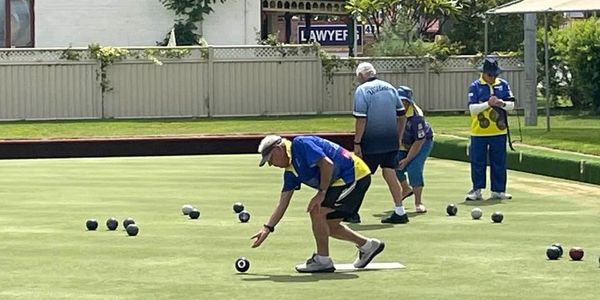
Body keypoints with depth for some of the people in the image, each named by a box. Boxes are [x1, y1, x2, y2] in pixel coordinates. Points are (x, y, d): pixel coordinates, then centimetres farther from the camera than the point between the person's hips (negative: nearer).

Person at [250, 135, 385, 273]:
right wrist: (267, 228, 12)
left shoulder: (300, 144, -16)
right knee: (329, 225, 12)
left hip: (354, 175, -10)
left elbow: (327, 164, -25)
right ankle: (367, 245, 27)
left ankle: (322, 260, -3)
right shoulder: (290, 172, 12)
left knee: (316, 211, -13)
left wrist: (321, 193, -19)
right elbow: (283, 203, 15)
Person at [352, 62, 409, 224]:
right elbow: (402, 116, 12)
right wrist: (398, 138, 19)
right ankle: (400, 212, 5)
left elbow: (361, 120, -16)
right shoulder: (390, 88, 10)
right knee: (390, 174, 8)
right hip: (391, 141, 6)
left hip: (371, 143, -6)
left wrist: (357, 143, -11)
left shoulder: (362, 90, -9)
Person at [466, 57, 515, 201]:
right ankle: (477, 190, 10)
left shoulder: (503, 85, 5)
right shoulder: (475, 86, -4)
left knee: (499, 162, 6)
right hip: (479, 131, -2)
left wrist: (502, 104, -16)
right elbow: (472, 108, -12)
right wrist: (487, 104, -25)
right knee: (478, 162, 2)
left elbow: (512, 104, 5)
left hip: (499, 131, 3)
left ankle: (498, 190, 14)